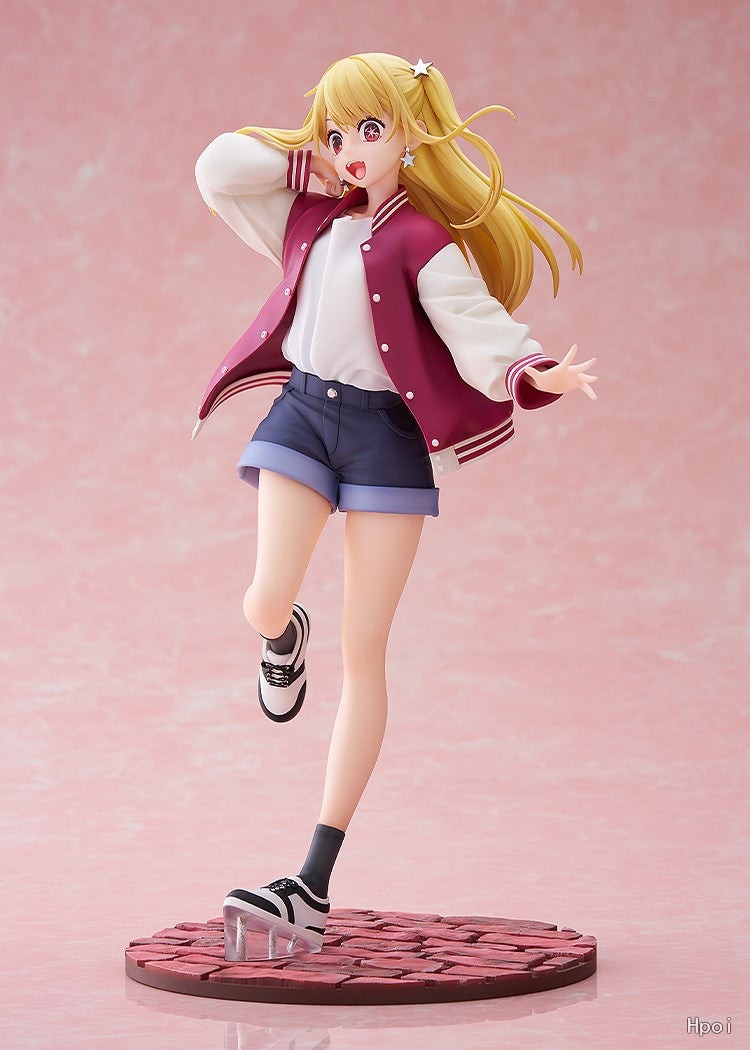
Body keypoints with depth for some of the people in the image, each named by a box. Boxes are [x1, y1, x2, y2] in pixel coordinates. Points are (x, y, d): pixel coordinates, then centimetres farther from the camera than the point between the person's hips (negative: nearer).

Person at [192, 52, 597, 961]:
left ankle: (316, 883, -2)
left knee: (364, 653, -3)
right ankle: (286, 643, 29)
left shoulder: (426, 242, -7)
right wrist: (304, 159, 4)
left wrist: (535, 374, -38)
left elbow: (478, 332, -19)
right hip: (303, 411, 4)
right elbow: (219, 171, 9)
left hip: (386, 433, -4)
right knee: (265, 605, -17)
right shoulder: (312, 217, 10)